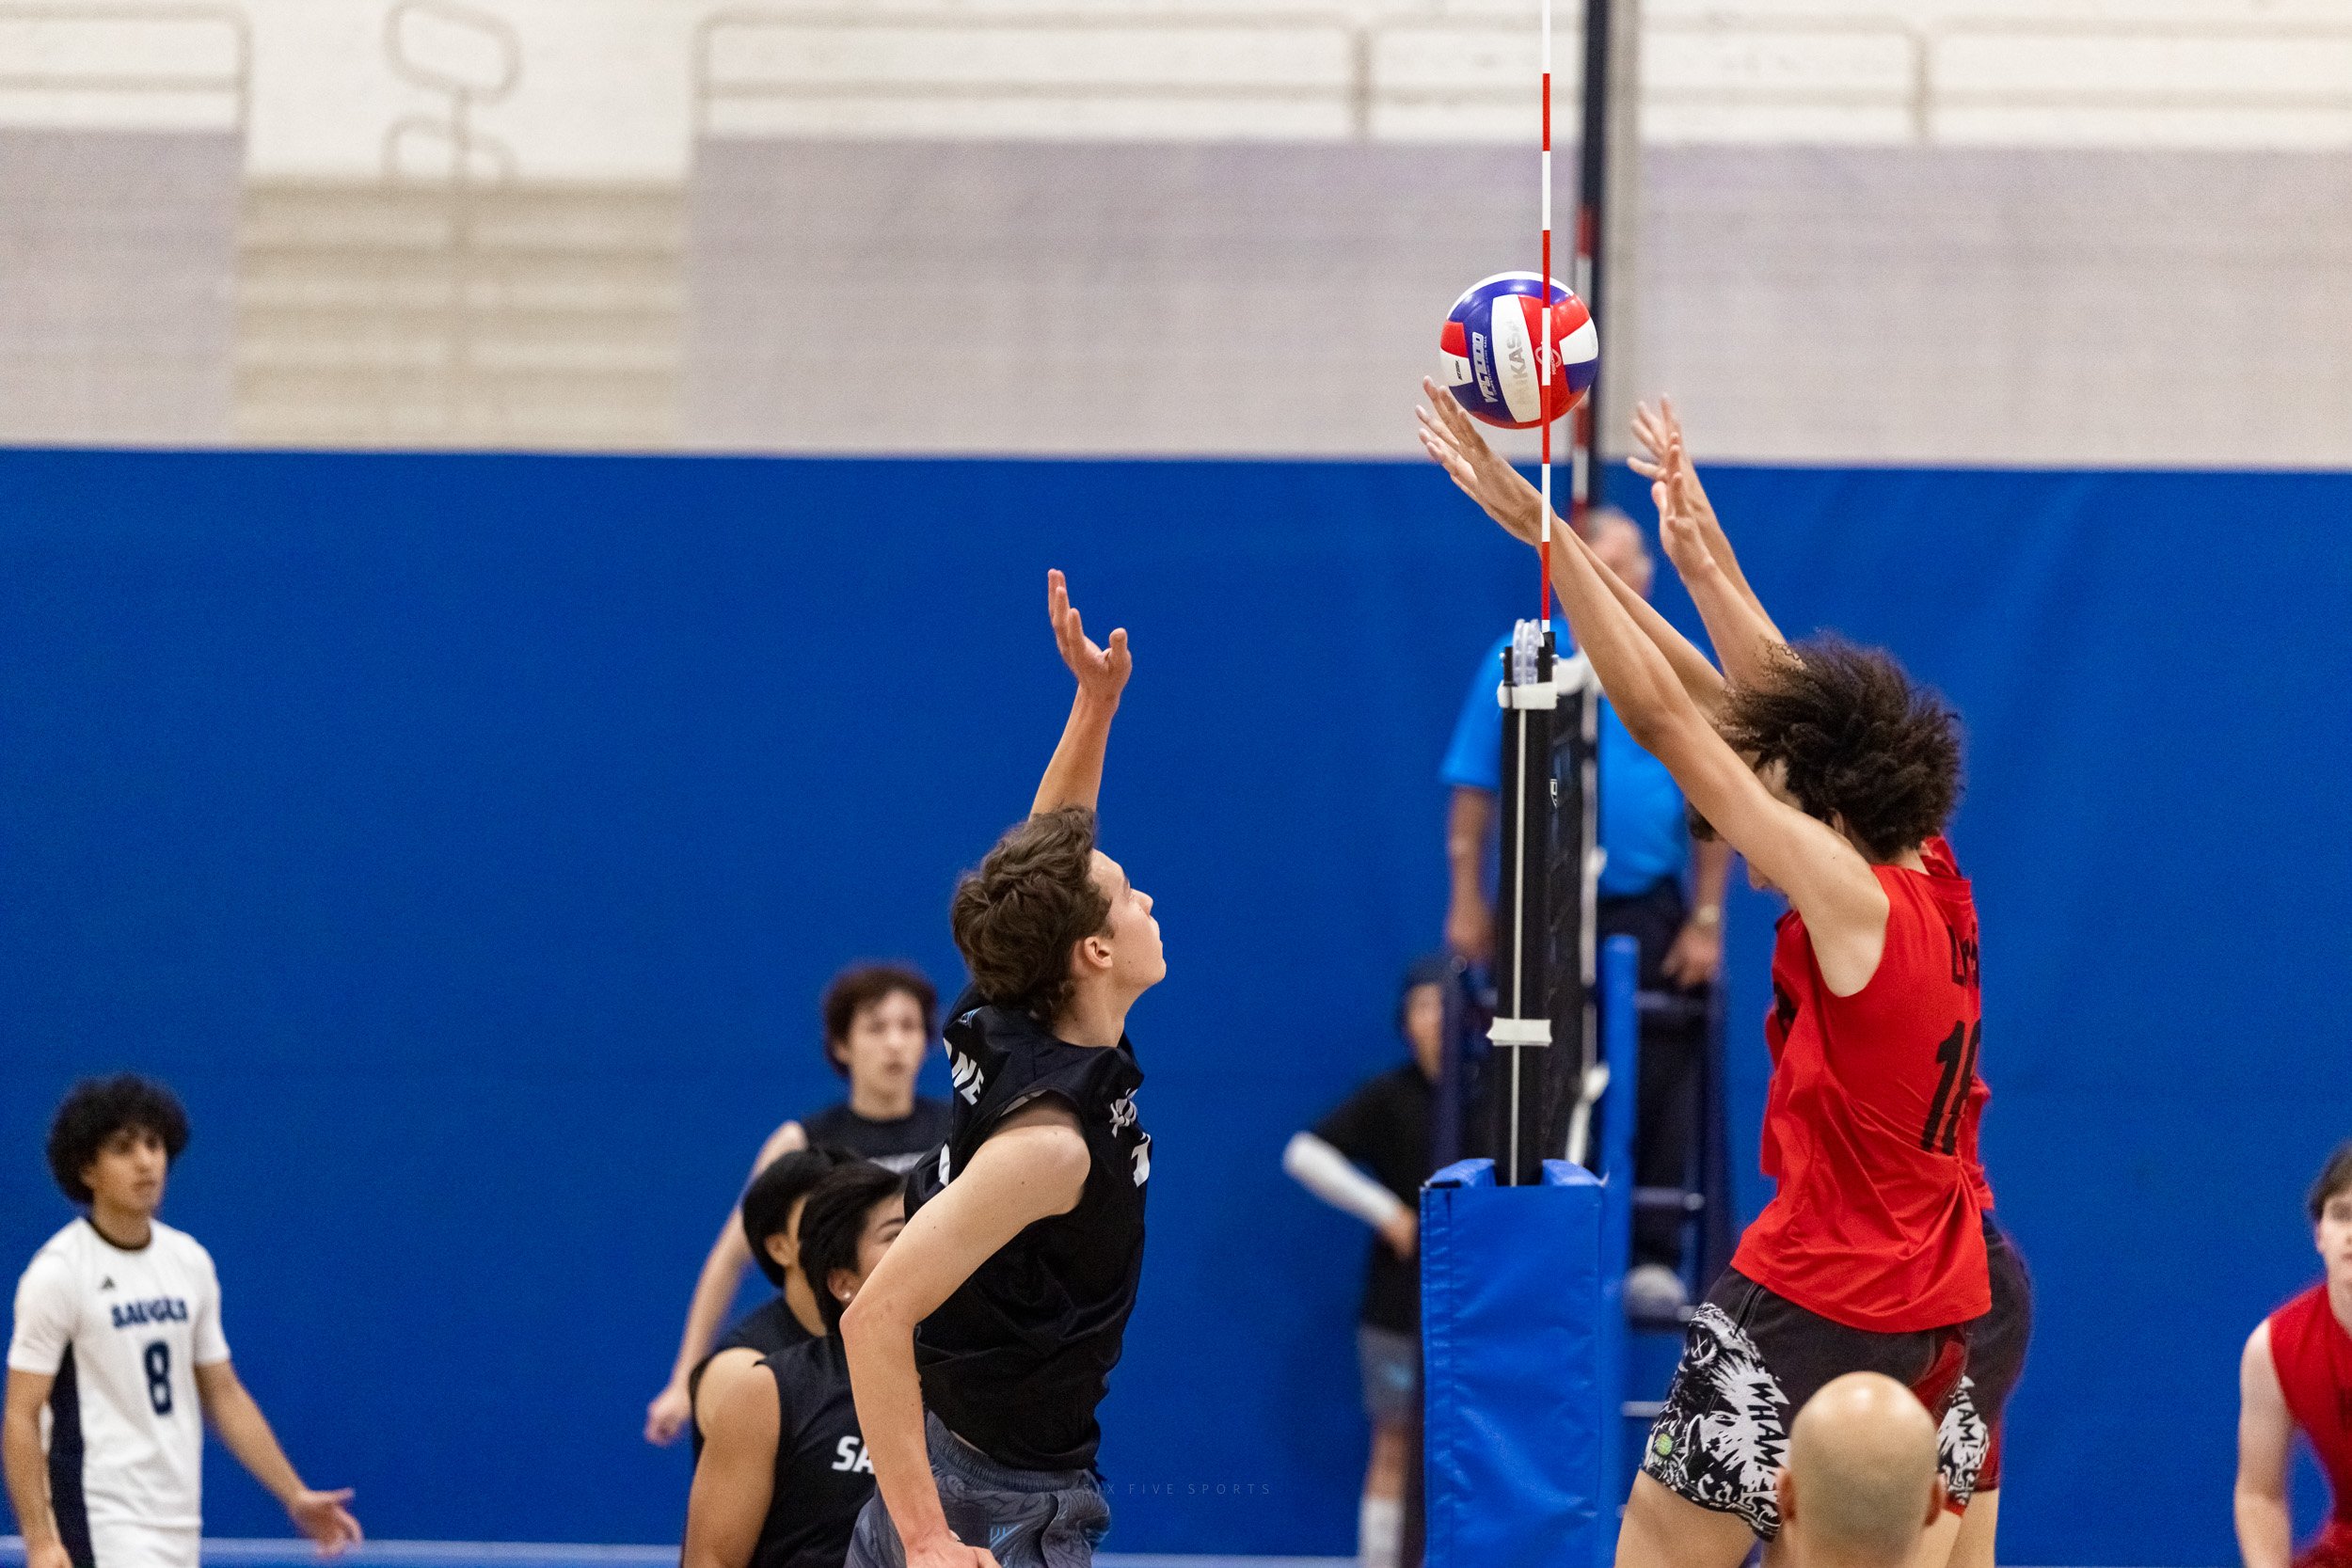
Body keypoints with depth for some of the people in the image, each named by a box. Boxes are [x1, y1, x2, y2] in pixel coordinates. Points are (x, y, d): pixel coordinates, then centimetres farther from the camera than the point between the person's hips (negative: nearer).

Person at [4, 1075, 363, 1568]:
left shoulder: (189, 1262, 9)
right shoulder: (59, 1272, -10)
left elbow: (223, 1395, 17)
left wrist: (295, 1496, 11)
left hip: (178, 1528, 7)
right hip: (102, 1528, -7)